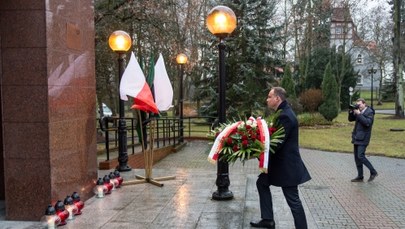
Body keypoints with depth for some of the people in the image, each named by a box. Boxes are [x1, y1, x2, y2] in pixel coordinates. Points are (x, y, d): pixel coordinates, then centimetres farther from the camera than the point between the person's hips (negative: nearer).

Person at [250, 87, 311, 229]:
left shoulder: (285, 116, -23)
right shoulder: (282, 112, 9)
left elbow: (278, 142, -25)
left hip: (286, 164, -11)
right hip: (279, 161, 11)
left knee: (293, 200, -2)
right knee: (262, 183, 20)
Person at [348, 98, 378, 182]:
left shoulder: (369, 112, -10)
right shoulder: (358, 111, 12)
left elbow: (367, 123, -23)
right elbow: (351, 119, 15)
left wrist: (358, 114, -23)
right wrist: (351, 112, -3)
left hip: (363, 139, -8)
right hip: (356, 138, 8)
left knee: (360, 156, -14)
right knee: (357, 158, 8)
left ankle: (373, 172, 2)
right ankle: (360, 177, 14)